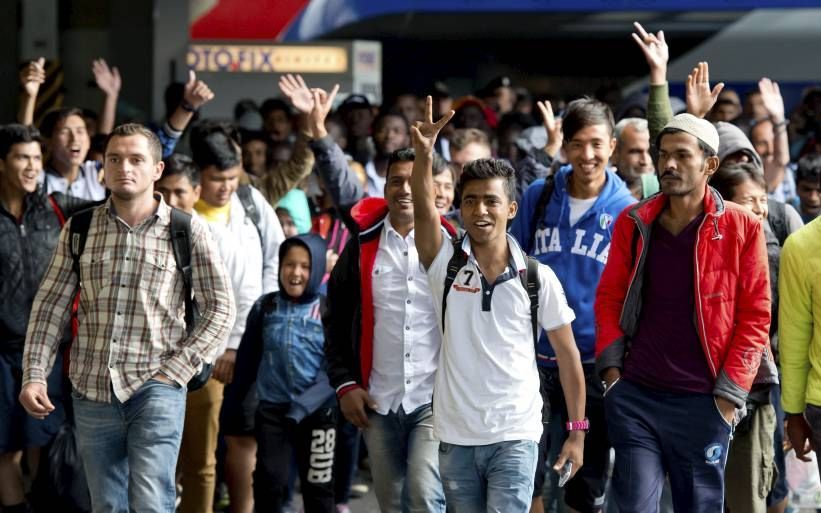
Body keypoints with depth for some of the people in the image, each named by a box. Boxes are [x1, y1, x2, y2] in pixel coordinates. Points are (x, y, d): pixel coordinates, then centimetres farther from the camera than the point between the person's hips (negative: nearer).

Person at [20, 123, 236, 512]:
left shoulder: (188, 231, 0)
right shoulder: (79, 229, 7)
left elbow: (220, 308, 0)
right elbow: (50, 306, 7)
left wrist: (174, 372, -7)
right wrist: (34, 375, -4)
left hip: (155, 389, -3)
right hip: (91, 390, 3)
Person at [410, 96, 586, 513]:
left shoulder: (538, 278, -1)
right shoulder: (445, 264, 0)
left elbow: (567, 353, 4)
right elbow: (423, 210, -19)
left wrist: (577, 431, 2)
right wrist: (424, 155, -38)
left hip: (515, 436, -2)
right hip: (455, 436, 2)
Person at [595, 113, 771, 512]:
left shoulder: (741, 228, -3)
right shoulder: (633, 223, 7)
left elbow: (755, 315, -2)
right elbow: (609, 298, 13)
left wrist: (730, 392, -6)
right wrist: (611, 367, 2)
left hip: (702, 402, -2)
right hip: (634, 394, 2)